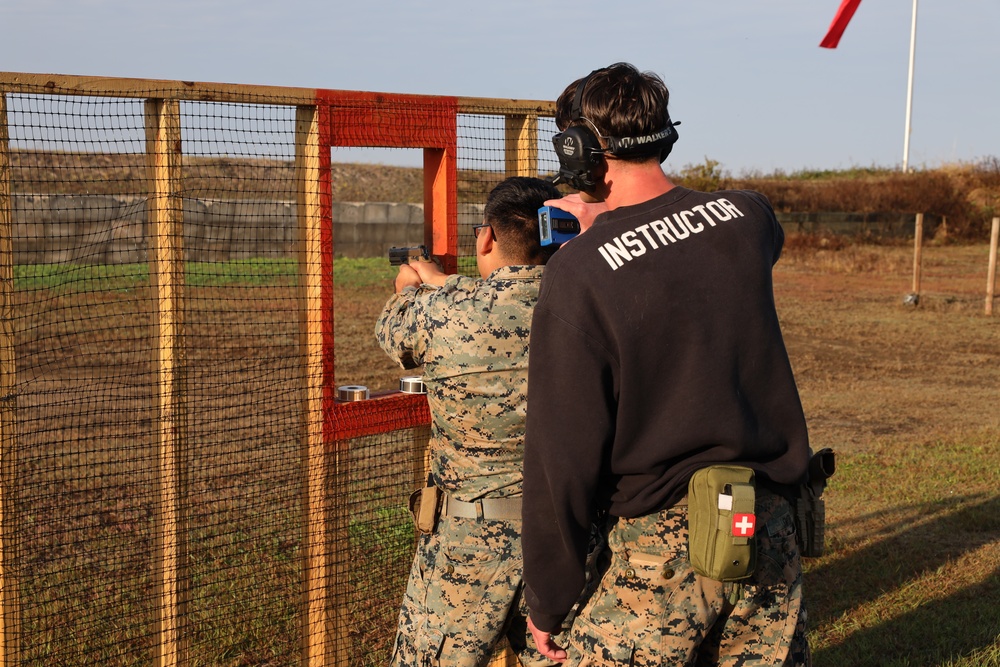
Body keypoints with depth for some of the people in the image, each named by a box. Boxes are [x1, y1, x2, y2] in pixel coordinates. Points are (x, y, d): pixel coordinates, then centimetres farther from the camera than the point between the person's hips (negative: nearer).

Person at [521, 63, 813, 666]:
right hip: (772, 532, 6)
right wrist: (607, 222, 27)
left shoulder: (579, 274, -15)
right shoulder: (749, 217, 0)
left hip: (663, 548, -5)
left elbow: (562, 459, -13)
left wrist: (547, 602, -2)